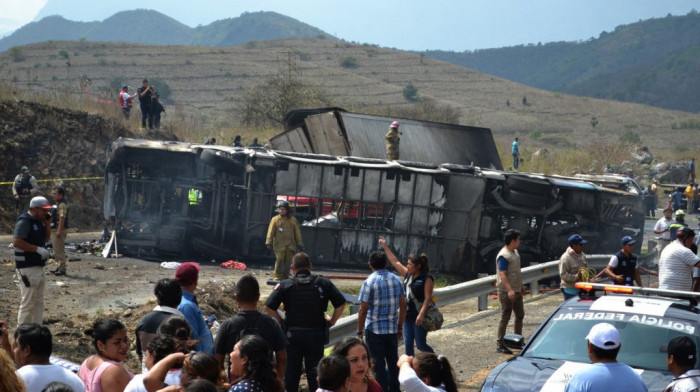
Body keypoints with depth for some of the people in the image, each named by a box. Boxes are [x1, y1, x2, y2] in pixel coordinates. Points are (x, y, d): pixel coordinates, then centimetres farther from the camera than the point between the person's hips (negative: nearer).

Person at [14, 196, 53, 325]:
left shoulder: (39, 221, 12)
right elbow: (16, 242, -25)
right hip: (27, 268, -10)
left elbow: (46, 238, 21)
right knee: (28, 303, -7)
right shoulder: (24, 221, -16)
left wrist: (47, 222, 6)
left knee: (38, 302, 15)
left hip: (38, 266, 10)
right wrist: (37, 249, -24)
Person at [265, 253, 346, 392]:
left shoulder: (285, 285, -1)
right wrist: (332, 321, 8)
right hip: (316, 334, 1)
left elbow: (268, 307, -9)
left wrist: (281, 322, 3)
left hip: (292, 334, 0)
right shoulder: (323, 283, 2)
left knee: (291, 374, 9)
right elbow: (341, 303, -2)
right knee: (314, 373, 7)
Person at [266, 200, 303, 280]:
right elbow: (271, 231, 0)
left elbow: (297, 233, 16)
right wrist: (269, 242, -10)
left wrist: (300, 244, 14)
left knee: (288, 262, 2)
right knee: (279, 261, -11)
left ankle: (285, 276, 11)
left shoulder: (293, 220, 12)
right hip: (279, 245, -2)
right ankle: (277, 277, -6)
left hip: (290, 246, 2)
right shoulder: (275, 219, 6)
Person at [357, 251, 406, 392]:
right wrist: (400, 327, 16)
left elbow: (363, 310, -13)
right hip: (392, 329, 5)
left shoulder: (369, 282, -12)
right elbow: (403, 306, 6)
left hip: (374, 330, -5)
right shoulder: (396, 280, 3)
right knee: (393, 362, 15)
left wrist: (360, 332, -5)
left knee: (379, 364, 3)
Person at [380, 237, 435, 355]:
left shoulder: (427, 279, -12)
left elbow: (428, 298, -18)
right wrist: (385, 247, 20)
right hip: (408, 315, 7)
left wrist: (421, 315, -26)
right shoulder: (408, 275, 9)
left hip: (418, 317, -7)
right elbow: (395, 262, 18)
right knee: (408, 343, 6)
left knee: (421, 345, -1)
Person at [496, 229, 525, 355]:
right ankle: (499, 344, -1)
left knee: (520, 315, 17)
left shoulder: (515, 252, 12)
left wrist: (521, 285, 28)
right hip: (506, 292, -10)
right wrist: (509, 290, -34)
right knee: (505, 317, -6)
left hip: (516, 291, 10)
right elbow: (502, 274, -26)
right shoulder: (504, 256, -19)